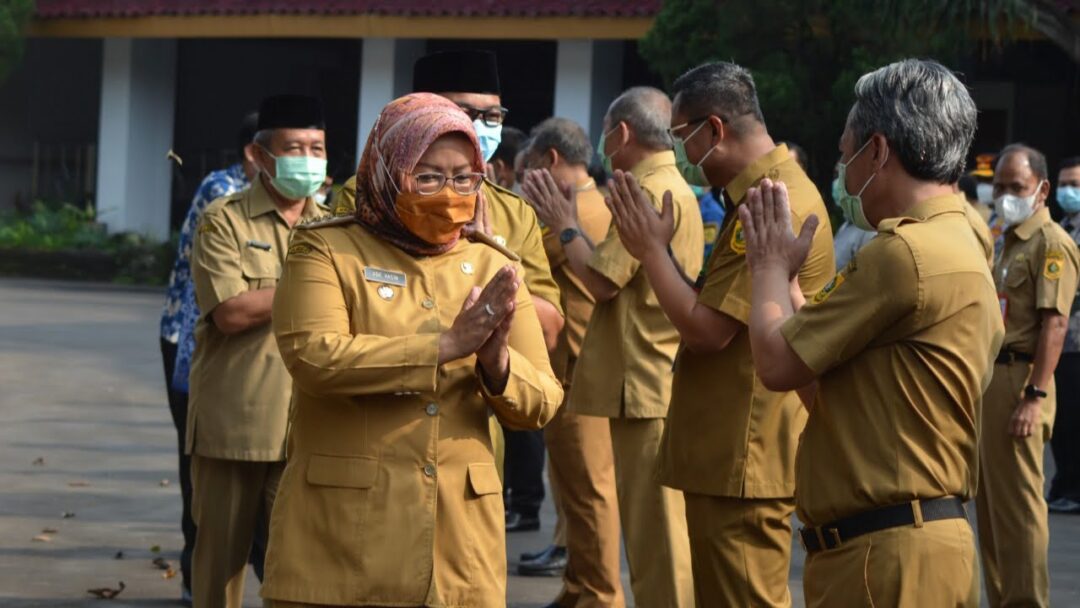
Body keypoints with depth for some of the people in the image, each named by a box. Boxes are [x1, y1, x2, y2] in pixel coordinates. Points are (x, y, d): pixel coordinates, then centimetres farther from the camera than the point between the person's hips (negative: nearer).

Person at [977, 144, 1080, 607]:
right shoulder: (1009, 242, 19)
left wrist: (1035, 395, -25)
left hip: (1020, 381, -10)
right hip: (992, 377, 10)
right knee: (989, 500, 12)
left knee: (1017, 500, -8)